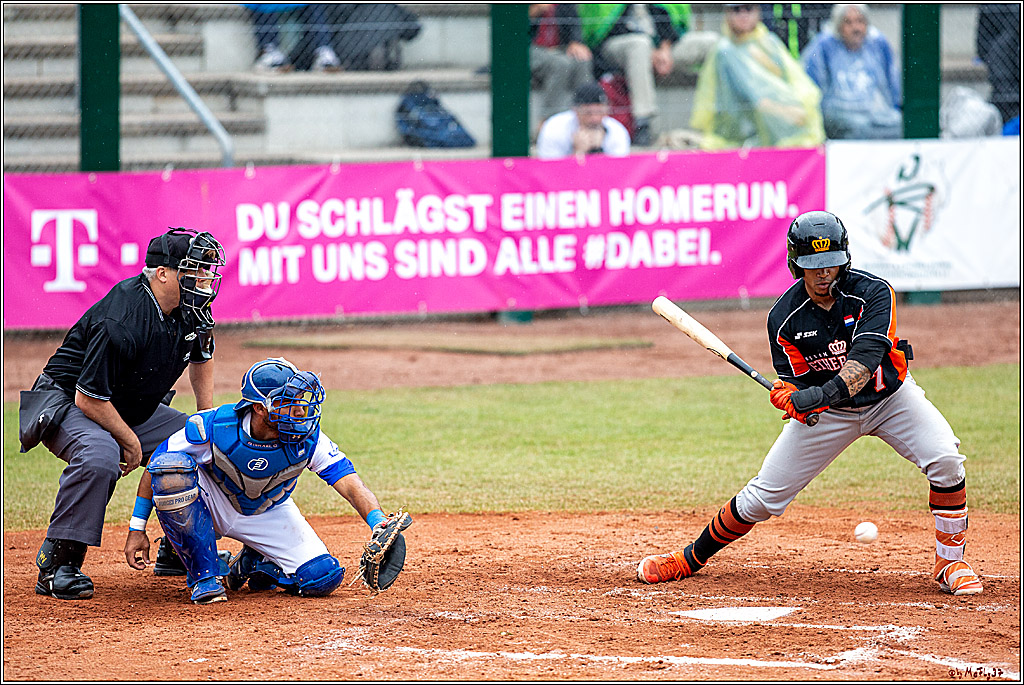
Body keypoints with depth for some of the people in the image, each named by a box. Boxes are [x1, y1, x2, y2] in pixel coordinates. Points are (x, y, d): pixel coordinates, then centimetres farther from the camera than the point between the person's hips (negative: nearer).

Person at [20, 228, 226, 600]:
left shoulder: (191, 312, -7)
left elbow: (202, 357, 16)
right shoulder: (121, 323, -33)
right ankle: (57, 565, -28)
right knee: (99, 454, -38)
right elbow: (88, 398, -28)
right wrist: (130, 441, -17)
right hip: (68, 402, -9)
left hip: (135, 411, 9)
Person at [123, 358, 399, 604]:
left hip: (268, 514, 2)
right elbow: (156, 466, -17)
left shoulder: (308, 439, -27)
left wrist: (380, 527, -51)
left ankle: (251, 564, 14)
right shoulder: (214, 426, -30)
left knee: (324, 577, -19)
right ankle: (205, 575, -19)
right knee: (172, 466, -35)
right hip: (212, 504, -2)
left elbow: (351, 486, -32)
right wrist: (137, 529, -17)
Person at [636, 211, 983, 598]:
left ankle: (950, 563, -8)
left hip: (888, 397, -1)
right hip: (827, 409, 1)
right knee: (762, 496, -2)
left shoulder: (873, 293, -24)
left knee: (945, 461, -25)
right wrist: (789, 396, -41)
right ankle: (691, 559, 18)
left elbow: (865, 358, -37)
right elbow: (798, 387, -15)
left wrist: (826, 392, -53)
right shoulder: (784, 317, -18)